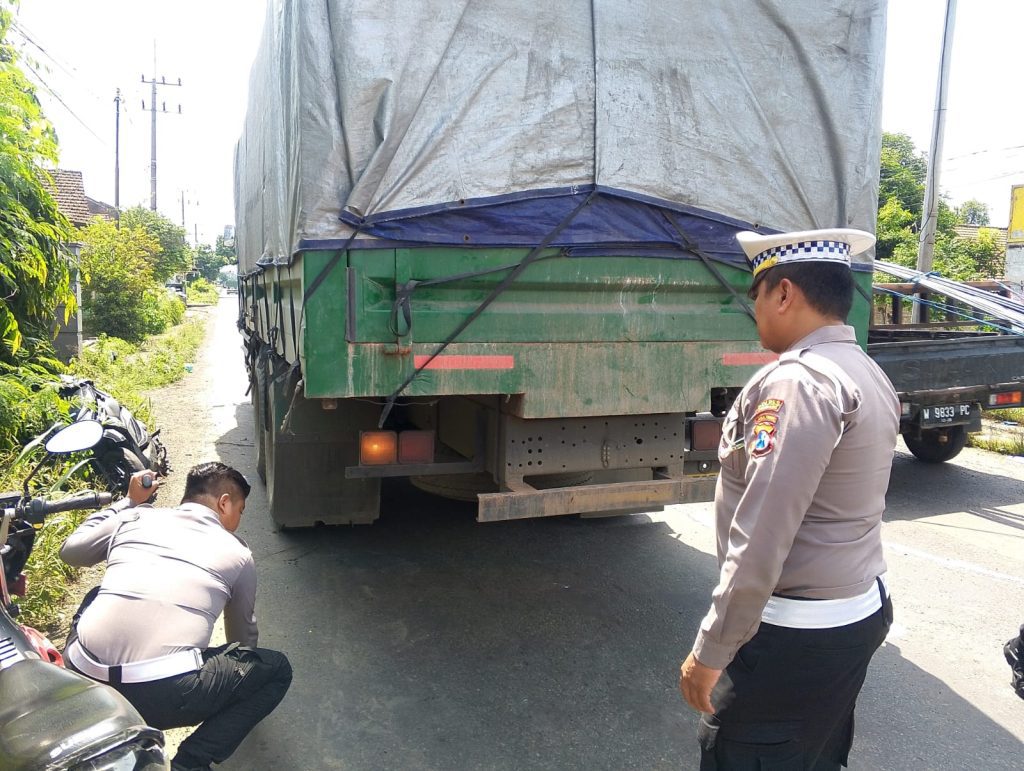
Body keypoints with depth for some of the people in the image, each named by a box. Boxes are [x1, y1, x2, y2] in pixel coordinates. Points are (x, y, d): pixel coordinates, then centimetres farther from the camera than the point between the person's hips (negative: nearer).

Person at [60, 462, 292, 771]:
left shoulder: (135, 518, 16)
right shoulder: (238, 553, 13)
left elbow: (70, 551, 34)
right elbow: (243, 635, 27)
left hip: (83, 678, 5)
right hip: (165, 696, -4)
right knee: (277, 669, 17)